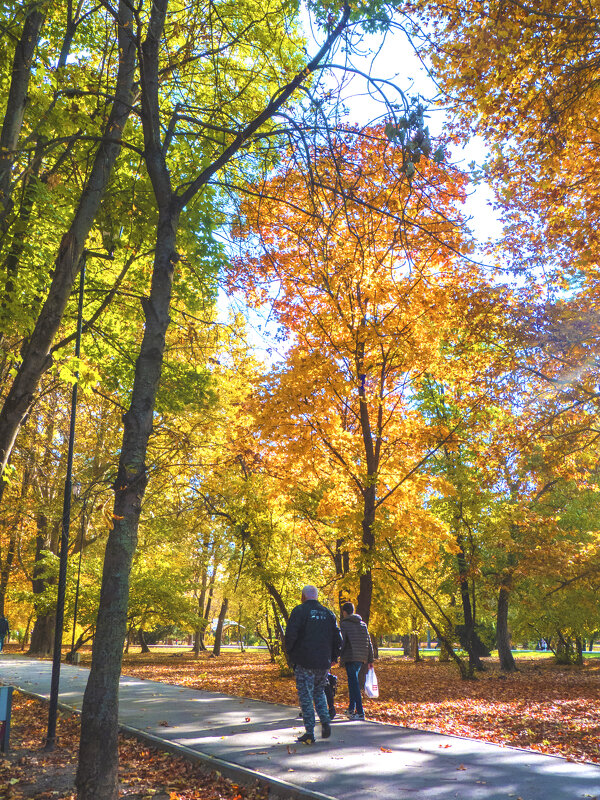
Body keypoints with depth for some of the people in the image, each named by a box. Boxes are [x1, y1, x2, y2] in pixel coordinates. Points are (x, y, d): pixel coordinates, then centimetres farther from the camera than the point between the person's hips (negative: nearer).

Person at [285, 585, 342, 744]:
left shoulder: (299, 611, -5)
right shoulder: (328, 613, 10)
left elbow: (291, 635, -14)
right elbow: (337, 637, 9)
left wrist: (290, 653, 1)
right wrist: (333, 657, 18)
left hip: (304, 662, -4)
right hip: (323, 663, 5)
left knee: (306, 697, 2)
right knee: (319, 692, 21)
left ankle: (309, 734, 3)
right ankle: (325, 721, 3)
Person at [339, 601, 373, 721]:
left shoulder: (344, 624, -3)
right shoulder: (363, 624, 15)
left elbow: (341, 642, -11)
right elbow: (369, 643, 16)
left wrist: (339, 658, -7)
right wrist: (370, 660, 19)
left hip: (350, 657, -6)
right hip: (361, 658, 7)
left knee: (354, 684, -5)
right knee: (353, 681, 20)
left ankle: (360, 712, -8)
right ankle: (351, 708, 24)